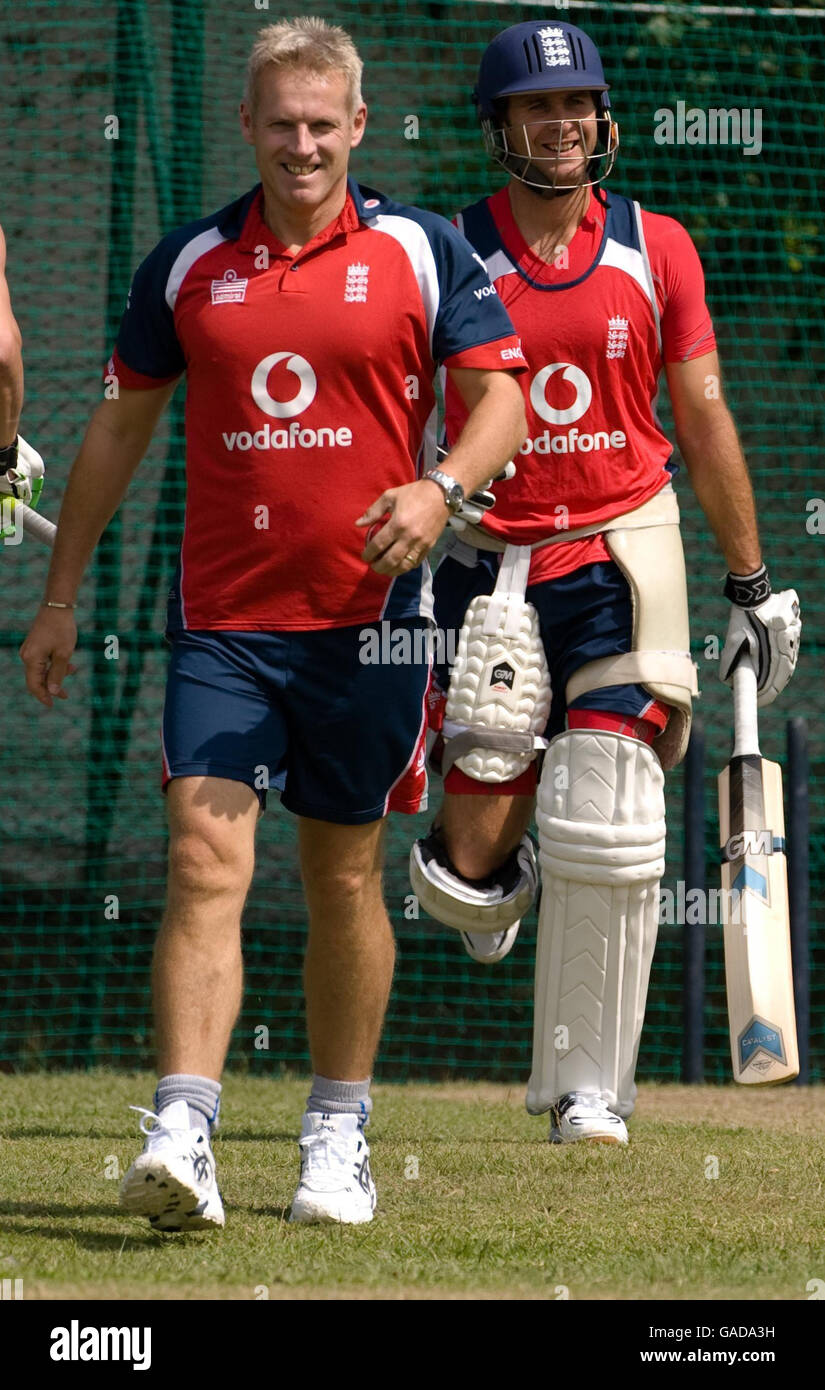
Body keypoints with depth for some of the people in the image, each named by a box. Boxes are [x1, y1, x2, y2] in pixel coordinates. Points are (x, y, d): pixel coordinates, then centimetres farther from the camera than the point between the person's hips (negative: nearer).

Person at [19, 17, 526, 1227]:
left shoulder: (422, 252, 1)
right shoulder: (189, 263, 7)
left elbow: (501, 395, -1)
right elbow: (122, 425, 14)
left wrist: (440, 488, -22)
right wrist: (60, 598, 14)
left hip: (367, 616, -1)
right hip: (221, 617, 1)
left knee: (345, 876, 8)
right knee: (206, 855, -13)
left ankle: (338, 1138, 22)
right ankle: (180, 1139, -20)